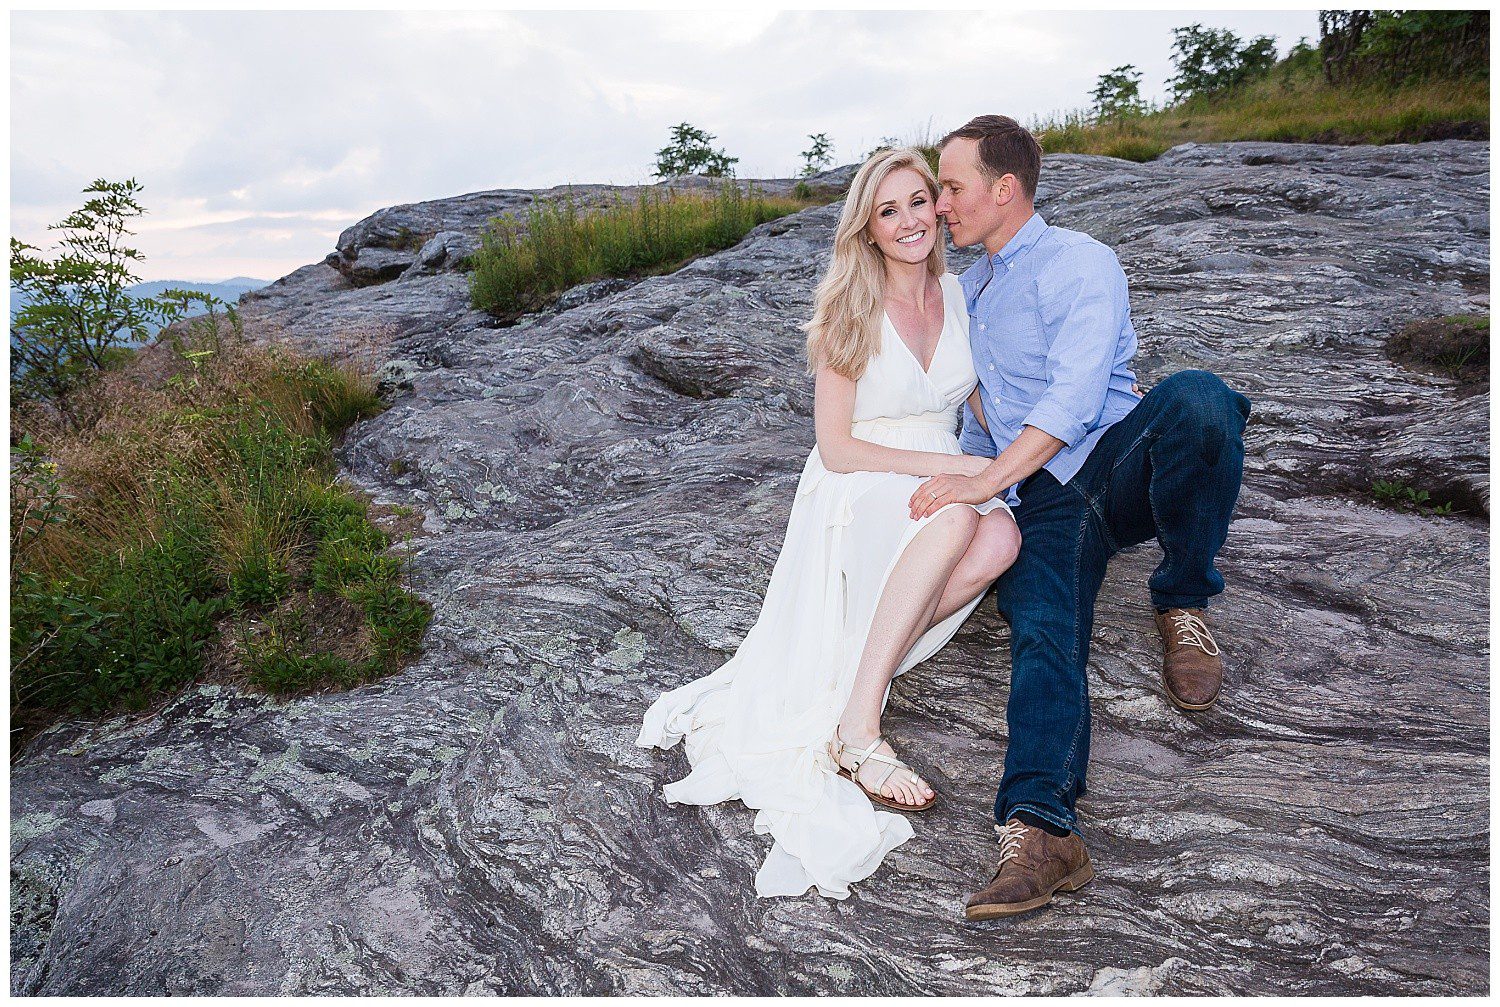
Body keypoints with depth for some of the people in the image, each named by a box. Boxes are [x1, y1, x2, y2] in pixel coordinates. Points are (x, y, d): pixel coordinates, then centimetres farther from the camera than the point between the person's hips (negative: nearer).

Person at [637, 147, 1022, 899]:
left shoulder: (957, 294, 10)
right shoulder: (851, 309, -5)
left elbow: (982, 401, 19)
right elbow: (836, 448, -10)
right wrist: (949, 465, -18)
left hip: (942, 486, 5)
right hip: (859, 493, -4)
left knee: (1002, 534, -31)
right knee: (955, 516, -38)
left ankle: (849, 671, -27)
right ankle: (857, 725, -37)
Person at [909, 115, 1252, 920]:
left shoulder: (1079, 263, -1)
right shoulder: (969, 287, 25)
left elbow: (1074, 397, -17)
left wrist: (985, 481, -24)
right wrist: (959, 482, 24)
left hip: (1112, 461, -4)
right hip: (1038, 501, 4)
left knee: (1196, 398, -37)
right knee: (1041, 633, -25)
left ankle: (1183, 605, -17)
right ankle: (1039, 831, -42)